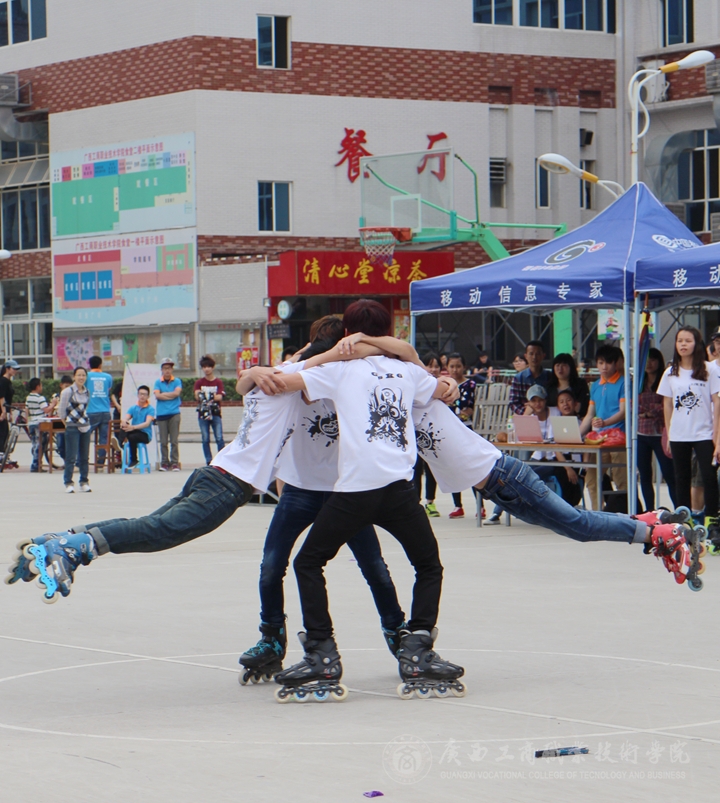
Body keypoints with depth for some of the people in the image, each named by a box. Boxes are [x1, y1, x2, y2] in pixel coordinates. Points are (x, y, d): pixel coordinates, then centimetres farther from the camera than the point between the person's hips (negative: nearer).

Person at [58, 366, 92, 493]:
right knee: (71, 457, -6)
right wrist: (68, 423, 5)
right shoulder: (68, 392, -7)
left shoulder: (87, 392, 8)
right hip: (72, 428, -5)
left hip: (85, 427, 5)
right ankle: (68, 484, -3)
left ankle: (84, 482, 14)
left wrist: (85, 420, 10)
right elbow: (61, 411, -2)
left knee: (84, 457, 8)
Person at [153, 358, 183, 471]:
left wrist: (163, 394, -2)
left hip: (174, 413, -1)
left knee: (174, 440, -4)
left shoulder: (177, 381, 8)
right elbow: (157, 395, -4)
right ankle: (164, 462, 6)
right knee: (163, 441, 0)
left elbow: (177, 393, -8)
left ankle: (175, 462, -2)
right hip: (161, 414, 1)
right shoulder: (158, 382, 10)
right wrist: (171, 396, -5)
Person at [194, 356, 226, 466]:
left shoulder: (218, 382, 6)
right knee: (205, 439, 0)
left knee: (219, 438, -9)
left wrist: (204, 396, -17)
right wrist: (212, 397, -22)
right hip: (203, 414, 1)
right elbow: (197, 395, -6)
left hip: (216, 413, -1)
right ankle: (208, 462, 4)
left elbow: (220, 397, -7)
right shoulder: (199, 382, 10)